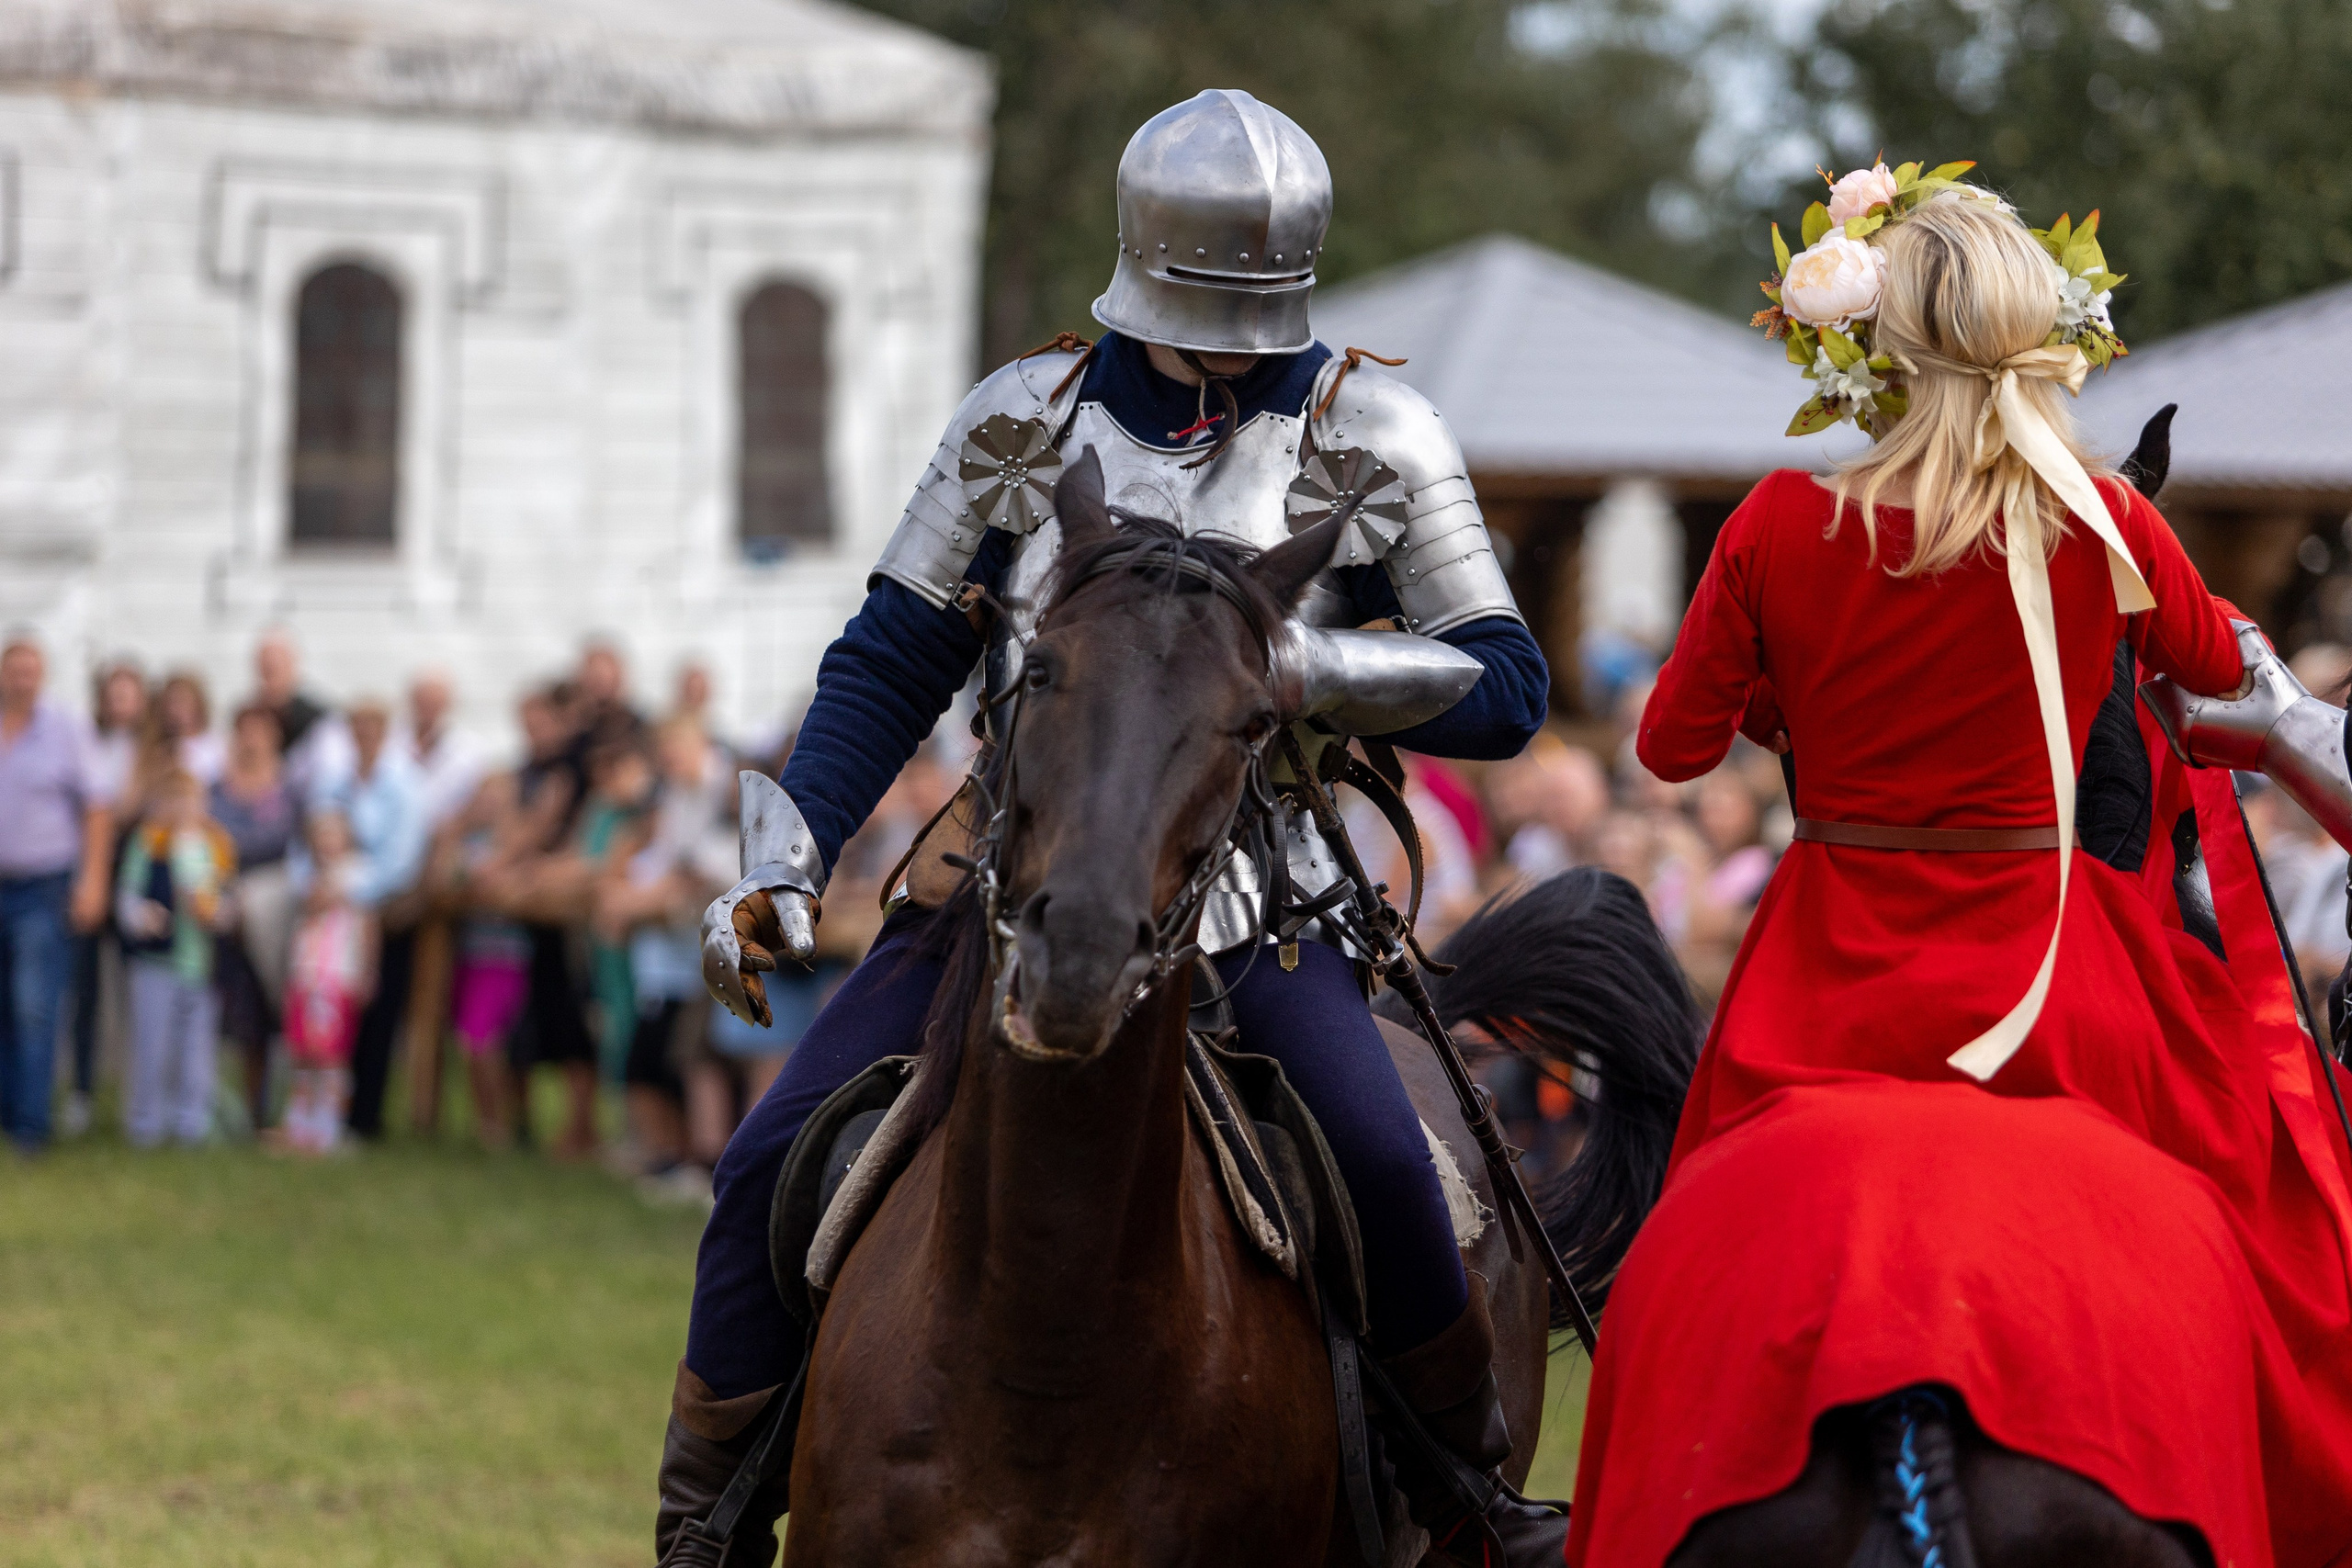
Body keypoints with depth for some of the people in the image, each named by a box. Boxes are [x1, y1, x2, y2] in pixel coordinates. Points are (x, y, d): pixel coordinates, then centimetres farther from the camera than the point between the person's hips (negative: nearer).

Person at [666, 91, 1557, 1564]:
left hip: (1252, 892, -2)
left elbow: (1505, 690, 1)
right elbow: (891, 667, 11)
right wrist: (784, 862, -1)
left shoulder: (1369, 435, 2)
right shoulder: (1023, 419, 7)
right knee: (779, 1160, -10)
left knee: (1379, 1164, -26)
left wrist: (1296, 658, -16)